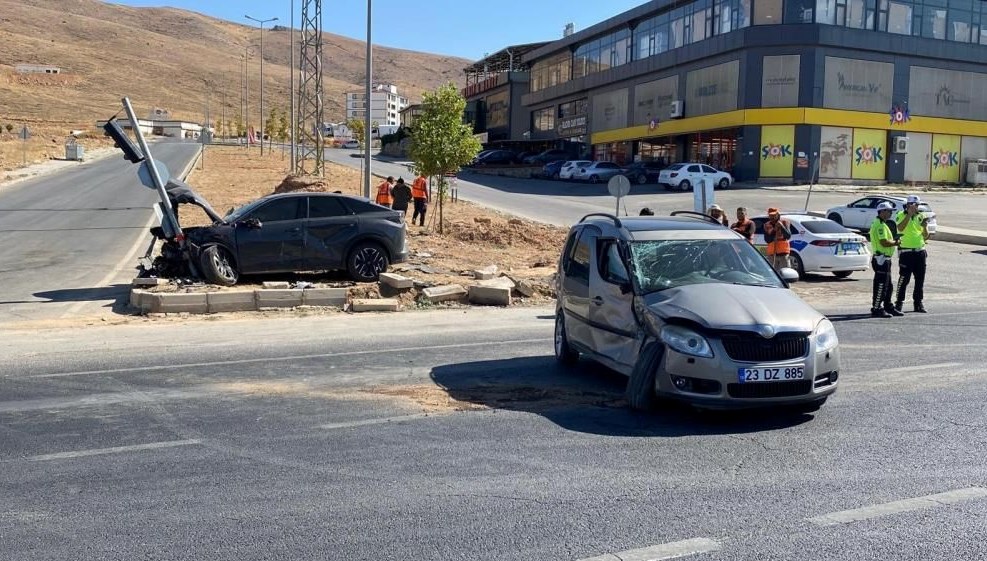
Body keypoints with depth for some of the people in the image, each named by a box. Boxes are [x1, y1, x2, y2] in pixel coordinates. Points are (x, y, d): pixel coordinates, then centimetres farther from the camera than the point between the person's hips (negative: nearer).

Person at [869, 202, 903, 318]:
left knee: (887, 285, 17)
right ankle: (876, 309, -4)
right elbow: (884, 242, -25)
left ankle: (888, 307, 25)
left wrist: (894, 241, 10)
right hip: (881, 258, -11)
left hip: (884, 259, 11)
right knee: (880, 285, -7)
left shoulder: (881, 224, 18)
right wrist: (896, 243, -9)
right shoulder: (880, 225, -17)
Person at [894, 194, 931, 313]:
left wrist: (925, 227, -8)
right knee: (904, 278, -4)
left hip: (920, 251, 5)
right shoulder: (901, 215, -2)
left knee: (920, 279, 8)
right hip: (906, 252, -5)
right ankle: (899, 303, 3)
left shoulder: (921, 216, 11)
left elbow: (926, 237, 11)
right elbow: (900, 228, -23)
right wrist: (909, 214, -22)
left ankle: (918, 303, 17)